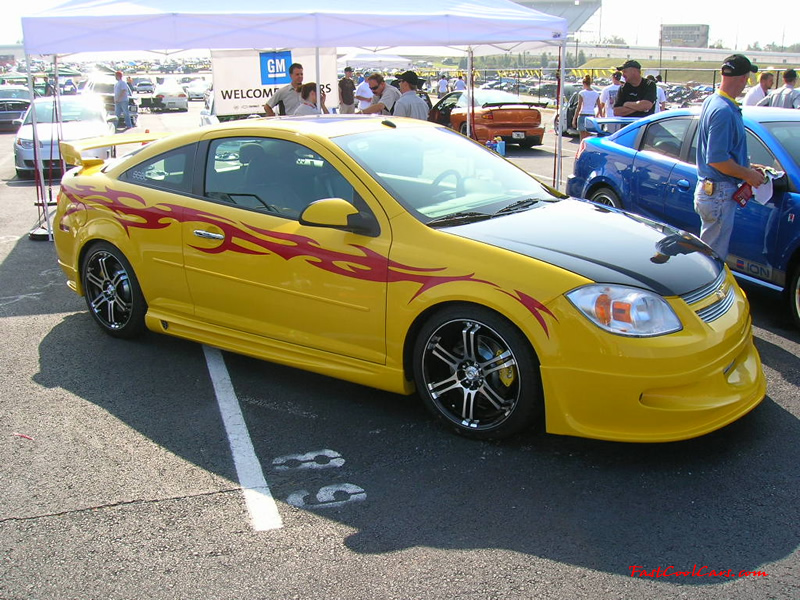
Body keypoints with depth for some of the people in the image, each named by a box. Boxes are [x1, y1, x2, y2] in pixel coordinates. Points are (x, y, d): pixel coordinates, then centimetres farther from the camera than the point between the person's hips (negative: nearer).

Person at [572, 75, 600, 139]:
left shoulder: (581, 93, -6)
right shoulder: (596, 94, 6)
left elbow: (579, 107, -8)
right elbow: (599, 107, 7)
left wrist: (574, 119, -5)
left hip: (583, 115, -4)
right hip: (592, 116, 4)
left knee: (583, 137, -3)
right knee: (588, 137, 11)